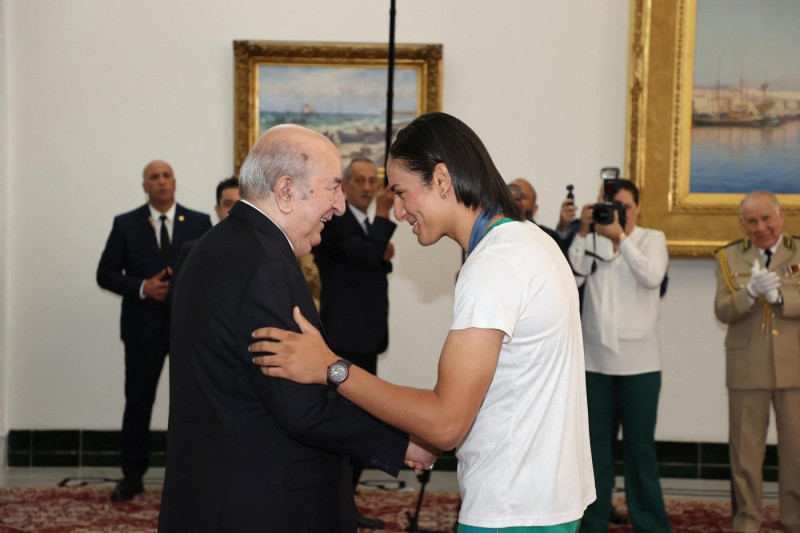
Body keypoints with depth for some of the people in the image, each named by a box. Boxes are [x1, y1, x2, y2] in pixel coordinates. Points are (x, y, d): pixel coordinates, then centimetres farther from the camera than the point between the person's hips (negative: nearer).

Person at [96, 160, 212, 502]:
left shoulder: (200, 223, 4)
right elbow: (106, 274, 0)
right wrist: (142, 288, -15)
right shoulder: (126, 225, 3)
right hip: (144, 325, 0)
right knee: (138, 401, 4)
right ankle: (132, 476, 15)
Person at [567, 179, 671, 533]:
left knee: (640, 446, 1)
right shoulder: (592, 241, 8)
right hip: (596, 358, 2)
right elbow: (573, 276, -7)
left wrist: (620, 237, -17)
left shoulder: (652, 239, 6)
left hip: (639, 360, -1)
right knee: (595, 444, 7)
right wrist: (582, 233, -13)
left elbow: (652, 276, -13)